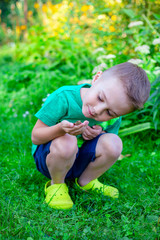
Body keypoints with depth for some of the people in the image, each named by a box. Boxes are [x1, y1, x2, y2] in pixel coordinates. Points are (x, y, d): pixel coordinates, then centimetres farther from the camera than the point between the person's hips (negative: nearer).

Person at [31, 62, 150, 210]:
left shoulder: (114, 118, -13)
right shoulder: (63, 98, -27)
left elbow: (108, 149, 3)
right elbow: (35, 137, -20)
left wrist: (99, 134, -21)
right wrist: (61, 129, -42)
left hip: (79, 161, 4)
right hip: (49, 156, -3)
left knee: (114, 143, -24)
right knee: (67, 142, -38)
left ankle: (85, 181, 3)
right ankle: (56, 184, -6)